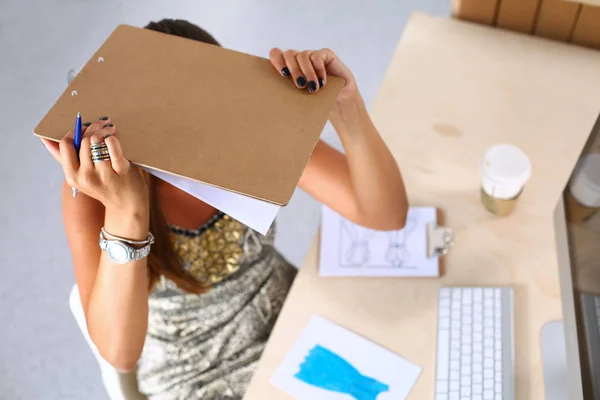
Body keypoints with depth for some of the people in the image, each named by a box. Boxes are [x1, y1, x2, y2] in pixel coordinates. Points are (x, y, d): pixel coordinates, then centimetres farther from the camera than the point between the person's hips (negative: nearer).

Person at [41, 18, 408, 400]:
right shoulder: (92, 188, -23)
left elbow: (388, 215, -24)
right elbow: (120, 351, -31)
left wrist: (346, 104, -40)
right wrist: (123, 211, -45)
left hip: (288, 320, 2)